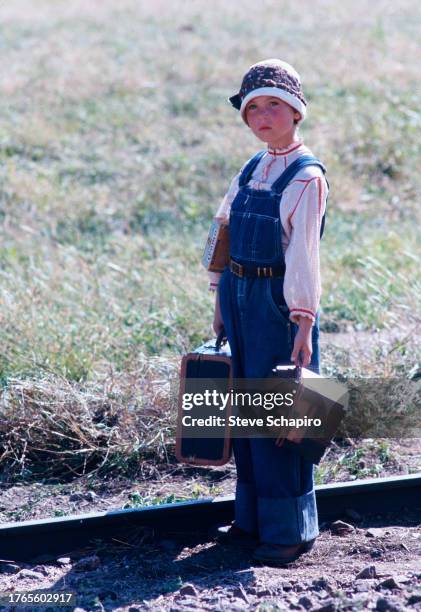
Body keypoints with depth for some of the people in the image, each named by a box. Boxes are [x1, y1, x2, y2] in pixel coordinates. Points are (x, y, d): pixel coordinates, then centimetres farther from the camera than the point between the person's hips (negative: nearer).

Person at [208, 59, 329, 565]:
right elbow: (223, 230, 17)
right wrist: (220, 302, 14)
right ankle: (252, 519, 24)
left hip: (277, 301, -7)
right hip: (239, 296, 7)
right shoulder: (251, 170, 12)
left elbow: (304, 252, -15)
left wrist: (304, 323, -17)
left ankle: (288, 531, 8)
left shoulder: (307, 176, -10)